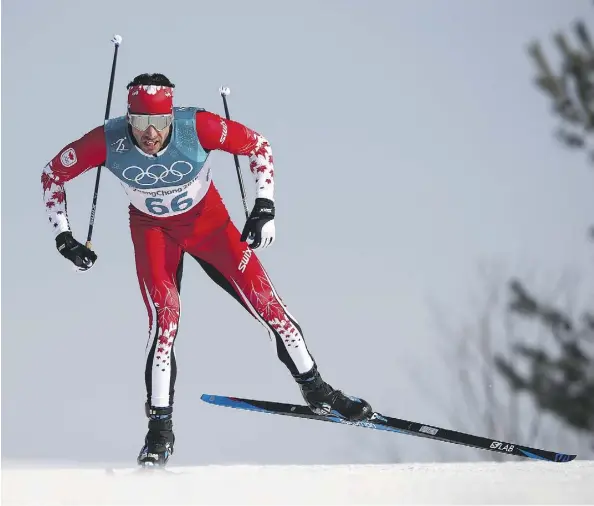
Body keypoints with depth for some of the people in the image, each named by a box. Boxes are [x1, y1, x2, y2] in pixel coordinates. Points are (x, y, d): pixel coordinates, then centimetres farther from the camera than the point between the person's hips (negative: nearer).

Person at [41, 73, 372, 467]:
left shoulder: (198, 127, -32)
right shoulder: (108, 141, -29)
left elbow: (258, 146, -16)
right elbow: (54, 175, -12)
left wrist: (264, 209, -20)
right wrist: (64, 238, -14)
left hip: (207, 218, 0)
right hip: (152, 228, 0)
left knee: (264, 299, -6)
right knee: (164, 314, -21)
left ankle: (315, 389, 14)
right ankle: (160, 427, -11)